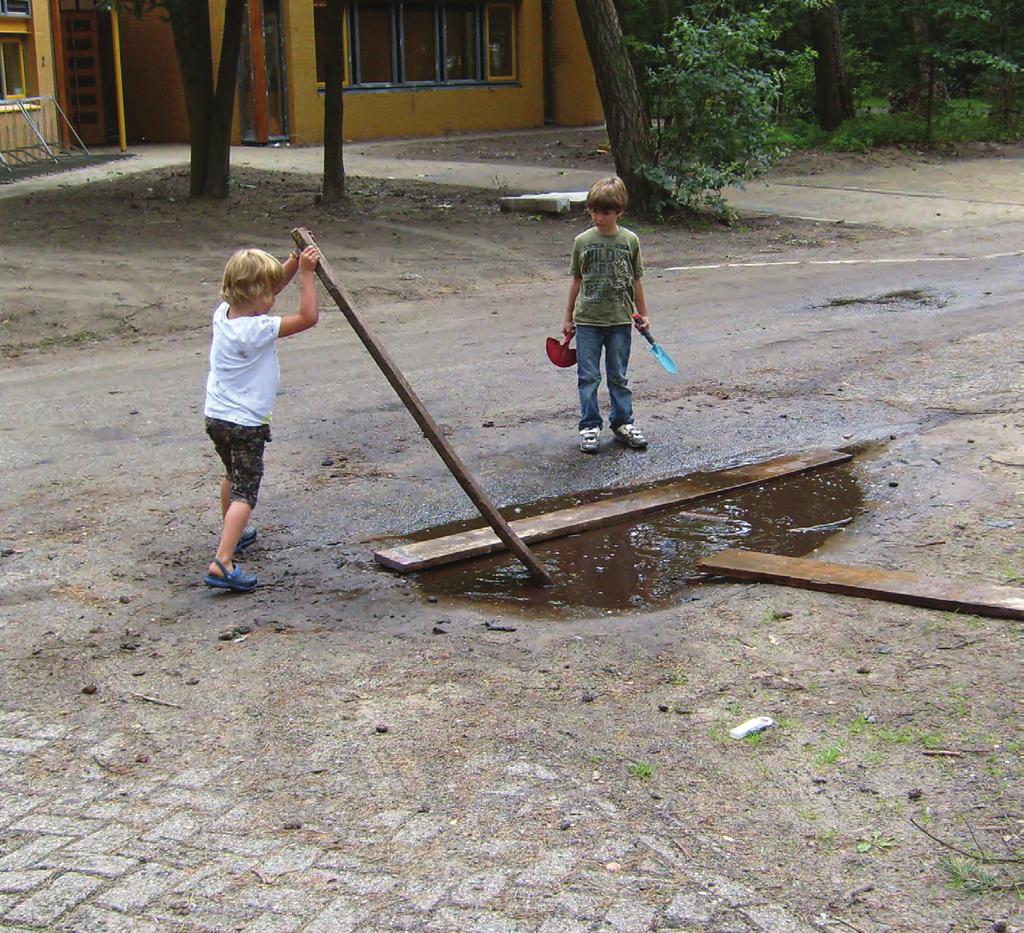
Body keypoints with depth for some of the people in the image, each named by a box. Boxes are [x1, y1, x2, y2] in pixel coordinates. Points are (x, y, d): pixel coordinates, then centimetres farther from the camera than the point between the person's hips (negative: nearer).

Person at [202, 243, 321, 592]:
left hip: (215, 415, 9)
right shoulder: (257, 329, -24)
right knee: (245, 492, -7)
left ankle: (233, 535, 49)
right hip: (244, 423, -9)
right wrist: (306, 274, -15)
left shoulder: (224, 313, 0)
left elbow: (268, 288, 14)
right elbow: (308, 317, -21)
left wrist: (294, 263, 2)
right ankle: (222, 563, -18)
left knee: (233, 476, 29)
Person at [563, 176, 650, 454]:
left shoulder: (630, 240, 0)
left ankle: (622, 423, 21)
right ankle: (589, 427, 10)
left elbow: (636, 281, 8)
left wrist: (642, 314, 10)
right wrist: (568, 318, 11)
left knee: (618, 376, 9)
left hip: (620, 320, 0)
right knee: (588, 376, 2)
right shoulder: (582, 241, 0)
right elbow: (577, 281, 8)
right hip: (587, 320, 0)